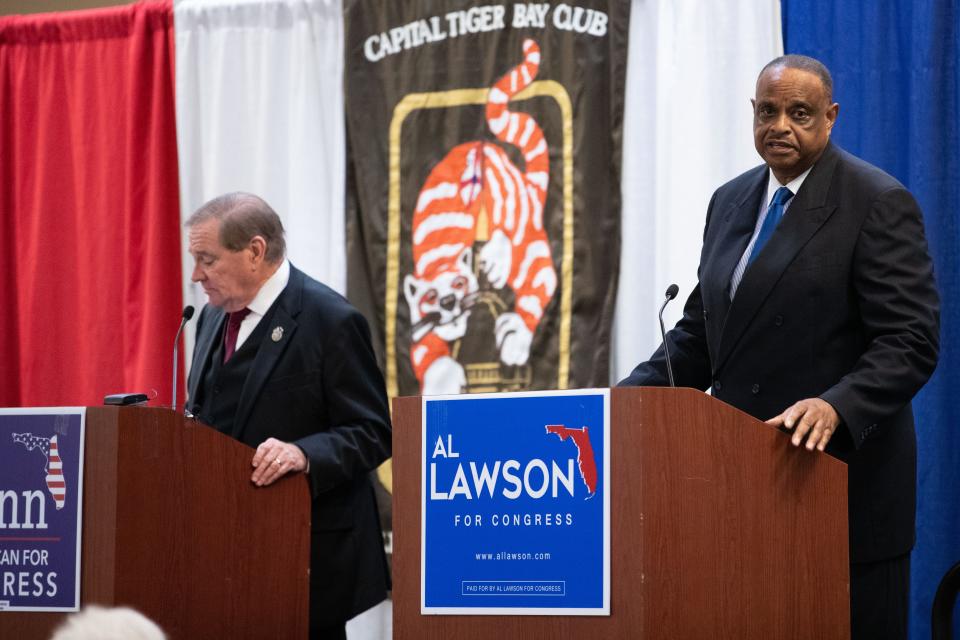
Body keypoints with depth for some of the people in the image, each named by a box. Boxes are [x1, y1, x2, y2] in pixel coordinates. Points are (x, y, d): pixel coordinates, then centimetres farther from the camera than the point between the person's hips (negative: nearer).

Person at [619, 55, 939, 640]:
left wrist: (838, 406, -29)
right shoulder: (731, 202, 14)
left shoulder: (879, 203, -7)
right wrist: (633, 394, 3)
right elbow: (701, 332, 19)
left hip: (843, 473, -6)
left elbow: (911, 342, -14)